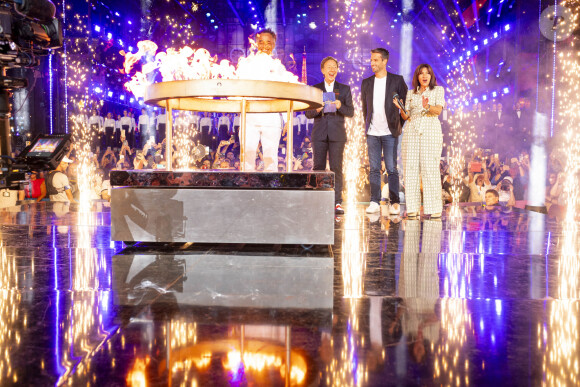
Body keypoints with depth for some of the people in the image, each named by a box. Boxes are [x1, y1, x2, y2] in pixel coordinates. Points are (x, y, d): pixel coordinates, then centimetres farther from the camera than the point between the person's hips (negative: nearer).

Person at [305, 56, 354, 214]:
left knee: (336, 168, -5)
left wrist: (340, 106, -16)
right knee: (318, 167, -1)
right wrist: (317, 109, -14)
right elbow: (308, 113, 7)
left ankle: (337, 202, -2)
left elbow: (351, 112, 4)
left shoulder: (344, 89, 11)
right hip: (319, 134, 1)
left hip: (337, 134, -1)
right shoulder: (314, 89, 12)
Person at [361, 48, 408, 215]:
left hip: (390, 132, -3)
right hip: (372, 133, 3)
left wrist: (400, 124, 2)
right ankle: (374, 202, 9)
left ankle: (394, 203, 3)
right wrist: (367, 124, 13)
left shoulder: (397, 80, 1)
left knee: (392, 169, -3)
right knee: (374, 169, 4)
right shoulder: (366, 83, 11)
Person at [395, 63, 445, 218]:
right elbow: (405, 116, 13)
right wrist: (400, 107, -7)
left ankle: (434, 208, -6)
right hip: (411, 131, 3)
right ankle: (413, 208, 0)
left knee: (430, 168, -9)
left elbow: (438, 110, -6)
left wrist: (427, 106, -26)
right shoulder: (411, 93, 19)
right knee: (410, 169, -3)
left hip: (430, 131, -3)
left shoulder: (438, 90, 11)